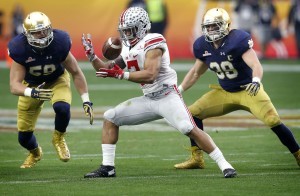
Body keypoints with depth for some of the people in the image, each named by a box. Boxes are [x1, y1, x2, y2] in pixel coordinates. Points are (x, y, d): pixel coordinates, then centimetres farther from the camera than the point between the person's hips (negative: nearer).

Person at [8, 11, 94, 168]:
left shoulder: (59, 44, -27)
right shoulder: (20, 49, -29)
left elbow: (76, 73, -13)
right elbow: (14, 85, -32)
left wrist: (86, 101, -18)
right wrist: (32, 92, -53)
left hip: (57, 80, -1)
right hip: (31, 85, 1)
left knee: (62, 108, -35)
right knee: (24, 136, 0)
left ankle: (59, 138, -3)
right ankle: (35, 153, 37)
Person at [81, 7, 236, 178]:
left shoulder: (152, 43, -15)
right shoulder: (128, 49, 12)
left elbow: (150, 75, -26)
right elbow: (106, 71, 18)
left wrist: (121, 74, -26)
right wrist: (92, 56, 2)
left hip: (167, 96, -9)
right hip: (149, 100, 9)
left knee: (189, 129, -24)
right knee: (110, 118, 3)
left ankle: (225, 165, -16)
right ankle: (107, 167, 5)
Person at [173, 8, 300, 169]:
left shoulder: (238, 40, -25)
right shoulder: (203, 46, -6)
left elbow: (256, 65, -35)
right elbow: (196, 72, 13)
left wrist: (256, 81, -56)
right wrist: (179, 90, 10)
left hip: (248, 90, -6)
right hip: (225, 93, 6)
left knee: (273, 121, -22)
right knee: (192, 113, -4)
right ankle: (196, 159, 4)